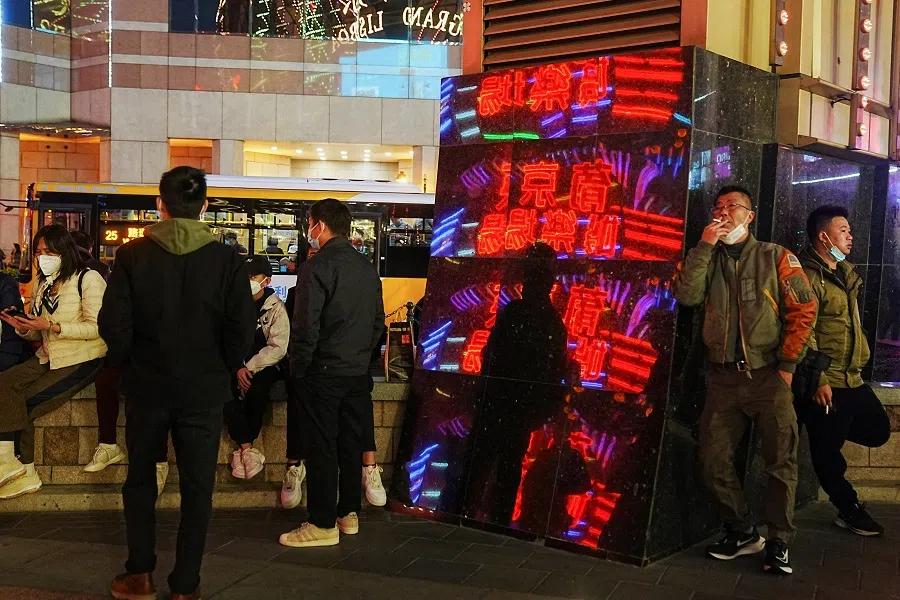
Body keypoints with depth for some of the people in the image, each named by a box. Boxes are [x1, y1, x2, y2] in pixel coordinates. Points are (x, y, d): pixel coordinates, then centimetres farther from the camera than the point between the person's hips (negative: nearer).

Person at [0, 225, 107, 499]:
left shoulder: (88, 279, -9)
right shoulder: (42, 282, 14)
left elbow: (96, 328, -16)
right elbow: (38, 335, 18)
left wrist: (51, 326, -24)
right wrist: (23, 327, -6)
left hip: (81, 361, -7)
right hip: (48, 358, 7)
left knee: (23, 403, -18)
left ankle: (23, 472, -3)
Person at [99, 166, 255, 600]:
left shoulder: (132, 255, -8)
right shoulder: (226, 259, -8)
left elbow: (113, 324, -9)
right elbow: (242, 328, -9)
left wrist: (129, 365, 8)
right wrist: (222, 370, 7)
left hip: (146, 385, 1)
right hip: (203, 389, 0)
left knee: (140, 480, 19)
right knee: (196, 487, 10)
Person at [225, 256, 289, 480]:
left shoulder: (276, 308, -3)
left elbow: (278, 348, -11)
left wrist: (250, 368, -19)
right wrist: (237, 368, -15)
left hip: (264, 366, -2)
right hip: (236, 365, 3)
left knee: (256, 390, -34)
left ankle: (242, 448, -18)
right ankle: (247, 449, -22)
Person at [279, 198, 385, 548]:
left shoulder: (317, 267, -14)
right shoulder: (367, 268, 8)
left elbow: (306, 326, -17)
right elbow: (378, 321, 13)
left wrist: (298, 369, -6)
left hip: (324, 372, -7)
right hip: (359, 372, 7)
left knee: (321, 447, 0)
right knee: (351, 442, 14)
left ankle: (323, 524, 6)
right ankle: (349, 514, 24)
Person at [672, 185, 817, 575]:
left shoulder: (775, 257, 4)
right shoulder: (707, 259, 13)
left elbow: (804, 308, -2)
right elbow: (686, 295, -6)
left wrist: (787, 364, -6)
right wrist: (704, 246, -9)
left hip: (768, 375, -3)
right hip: (723, 377, 3)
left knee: (781, 463, -4)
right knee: (714, 461, 3)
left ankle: (779, 544, 9)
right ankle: (743, 534, 19)